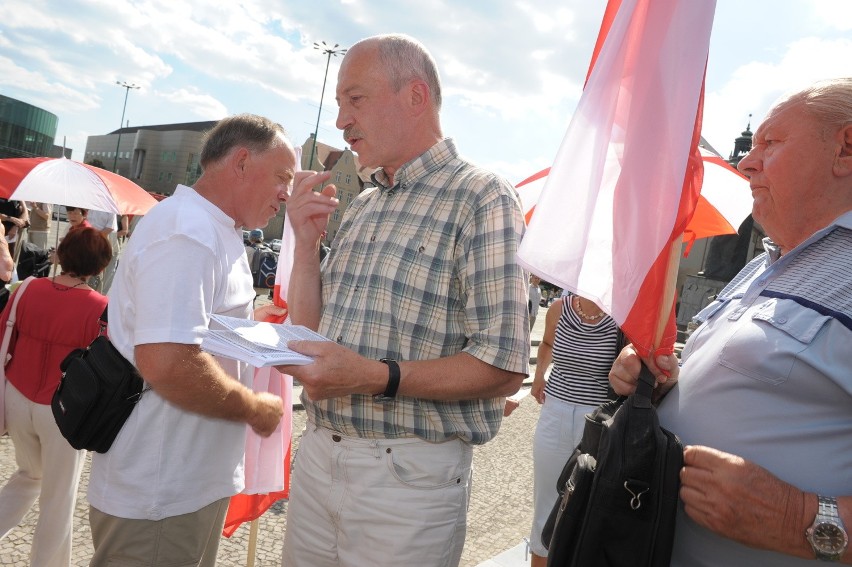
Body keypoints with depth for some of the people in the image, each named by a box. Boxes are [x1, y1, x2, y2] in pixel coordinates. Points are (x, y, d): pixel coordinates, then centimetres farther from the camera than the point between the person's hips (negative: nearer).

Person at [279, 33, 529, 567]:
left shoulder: (481, 199, -12)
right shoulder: (360, 209, 12)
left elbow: (503, 368, -18)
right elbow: (310, 333, 12)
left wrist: (376, 377, -26)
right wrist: (307, 242, 0)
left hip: (408, 476, -7)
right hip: (317, 457, 7)